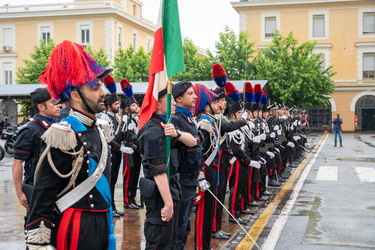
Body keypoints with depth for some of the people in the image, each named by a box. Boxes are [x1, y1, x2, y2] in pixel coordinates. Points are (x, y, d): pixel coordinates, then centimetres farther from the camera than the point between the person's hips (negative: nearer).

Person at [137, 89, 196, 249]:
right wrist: (168, 203, -25)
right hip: (160, 195, -10)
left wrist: (176, 133, -18)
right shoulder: (154, 131, -20)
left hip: (170, 190, 10)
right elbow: (158, 171, -25)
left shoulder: (166, 125, 11)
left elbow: (192, 142, 3)